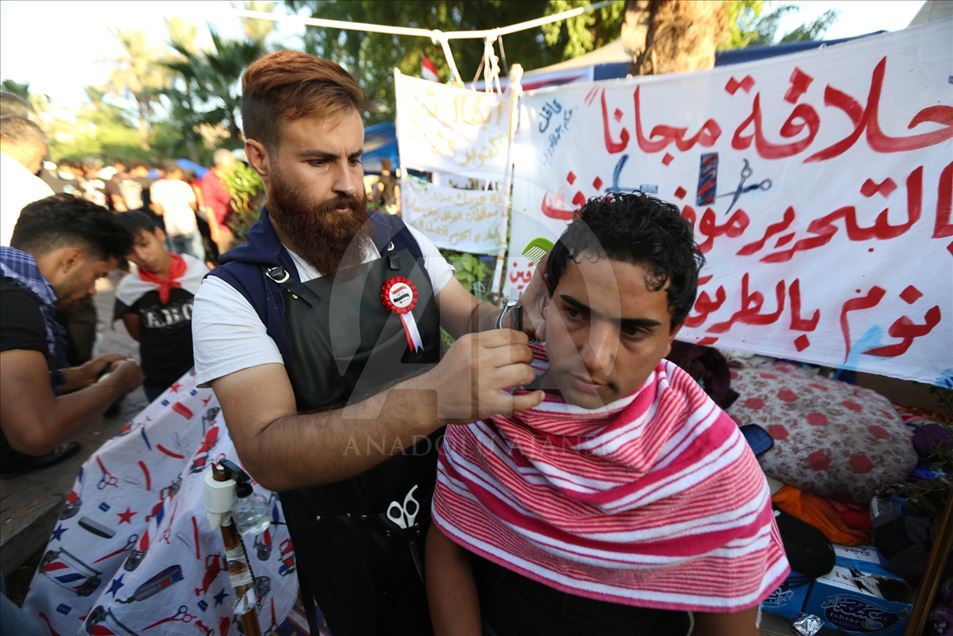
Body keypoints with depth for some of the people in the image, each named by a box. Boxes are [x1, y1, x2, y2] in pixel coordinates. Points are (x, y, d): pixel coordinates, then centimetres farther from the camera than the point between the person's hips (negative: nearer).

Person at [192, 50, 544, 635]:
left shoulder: (405, 243, -7)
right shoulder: (232, 295, -21)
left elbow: (473, 319, -4)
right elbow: (268, 455, -31)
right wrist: (426, 398, -47)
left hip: (453, 502, 4)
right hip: (349, 548, -3)